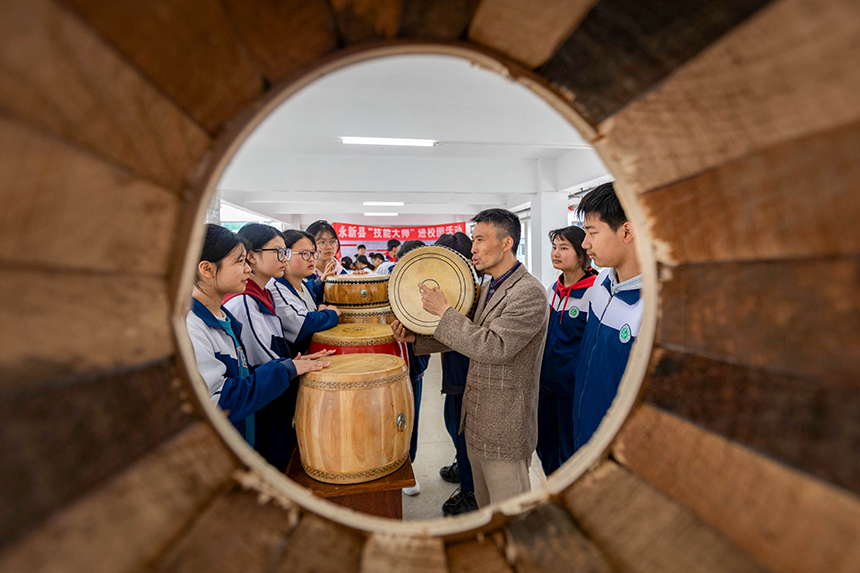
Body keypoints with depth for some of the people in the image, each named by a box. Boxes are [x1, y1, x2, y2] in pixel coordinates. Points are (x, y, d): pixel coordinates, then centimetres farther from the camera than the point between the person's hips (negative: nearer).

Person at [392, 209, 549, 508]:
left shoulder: (530, 293, -20)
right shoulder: (488, 287, 9)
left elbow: (494, 347, -29)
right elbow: (469, 334, 13)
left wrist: (443, 311, -23)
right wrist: (416, 338, 1)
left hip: (505, 430, -9)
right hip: (477, 421, 9)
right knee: (484, 505, 26)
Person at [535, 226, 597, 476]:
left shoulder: (594, 293, -17)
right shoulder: (554, 289, 6)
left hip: (573, 390, -7)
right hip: (546, 384, 7)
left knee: (571, 454, 10)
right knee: (545, 446, 22)